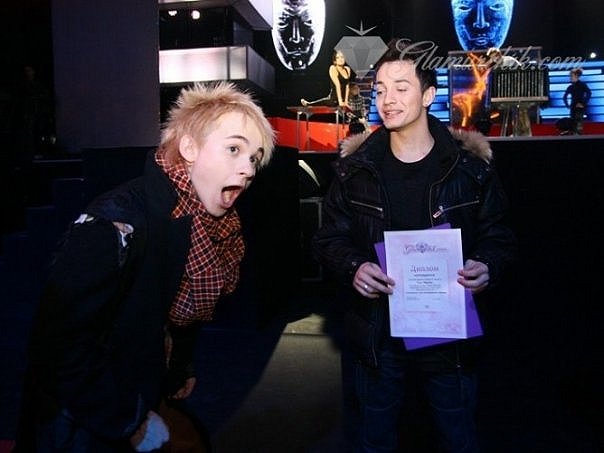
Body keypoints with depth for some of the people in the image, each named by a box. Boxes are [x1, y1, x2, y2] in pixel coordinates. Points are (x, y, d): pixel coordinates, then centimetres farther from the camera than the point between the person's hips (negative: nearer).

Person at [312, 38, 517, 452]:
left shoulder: (470, 166, -4)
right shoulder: (355, 168, -2)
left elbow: (499, 237, 2)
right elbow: (329, 238, 3)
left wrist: (488, 268, -19)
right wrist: (353, 267, -18)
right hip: (377, 333, 1)